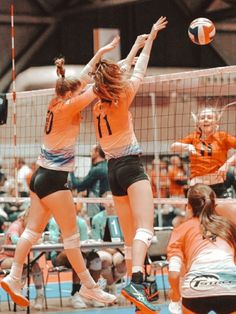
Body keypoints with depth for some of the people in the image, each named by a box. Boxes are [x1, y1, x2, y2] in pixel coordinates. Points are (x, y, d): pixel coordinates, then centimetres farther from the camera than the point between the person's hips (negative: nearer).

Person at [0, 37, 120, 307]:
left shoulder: (57, 103, 6)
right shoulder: (66, 108, -15)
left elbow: (83, 79, 17)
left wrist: (101, 52, 21)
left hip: (41, 176, 9)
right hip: (54, 180, -9)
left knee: (33, 230, 9)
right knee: (71, 236, -2)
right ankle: (88, 286, 5)